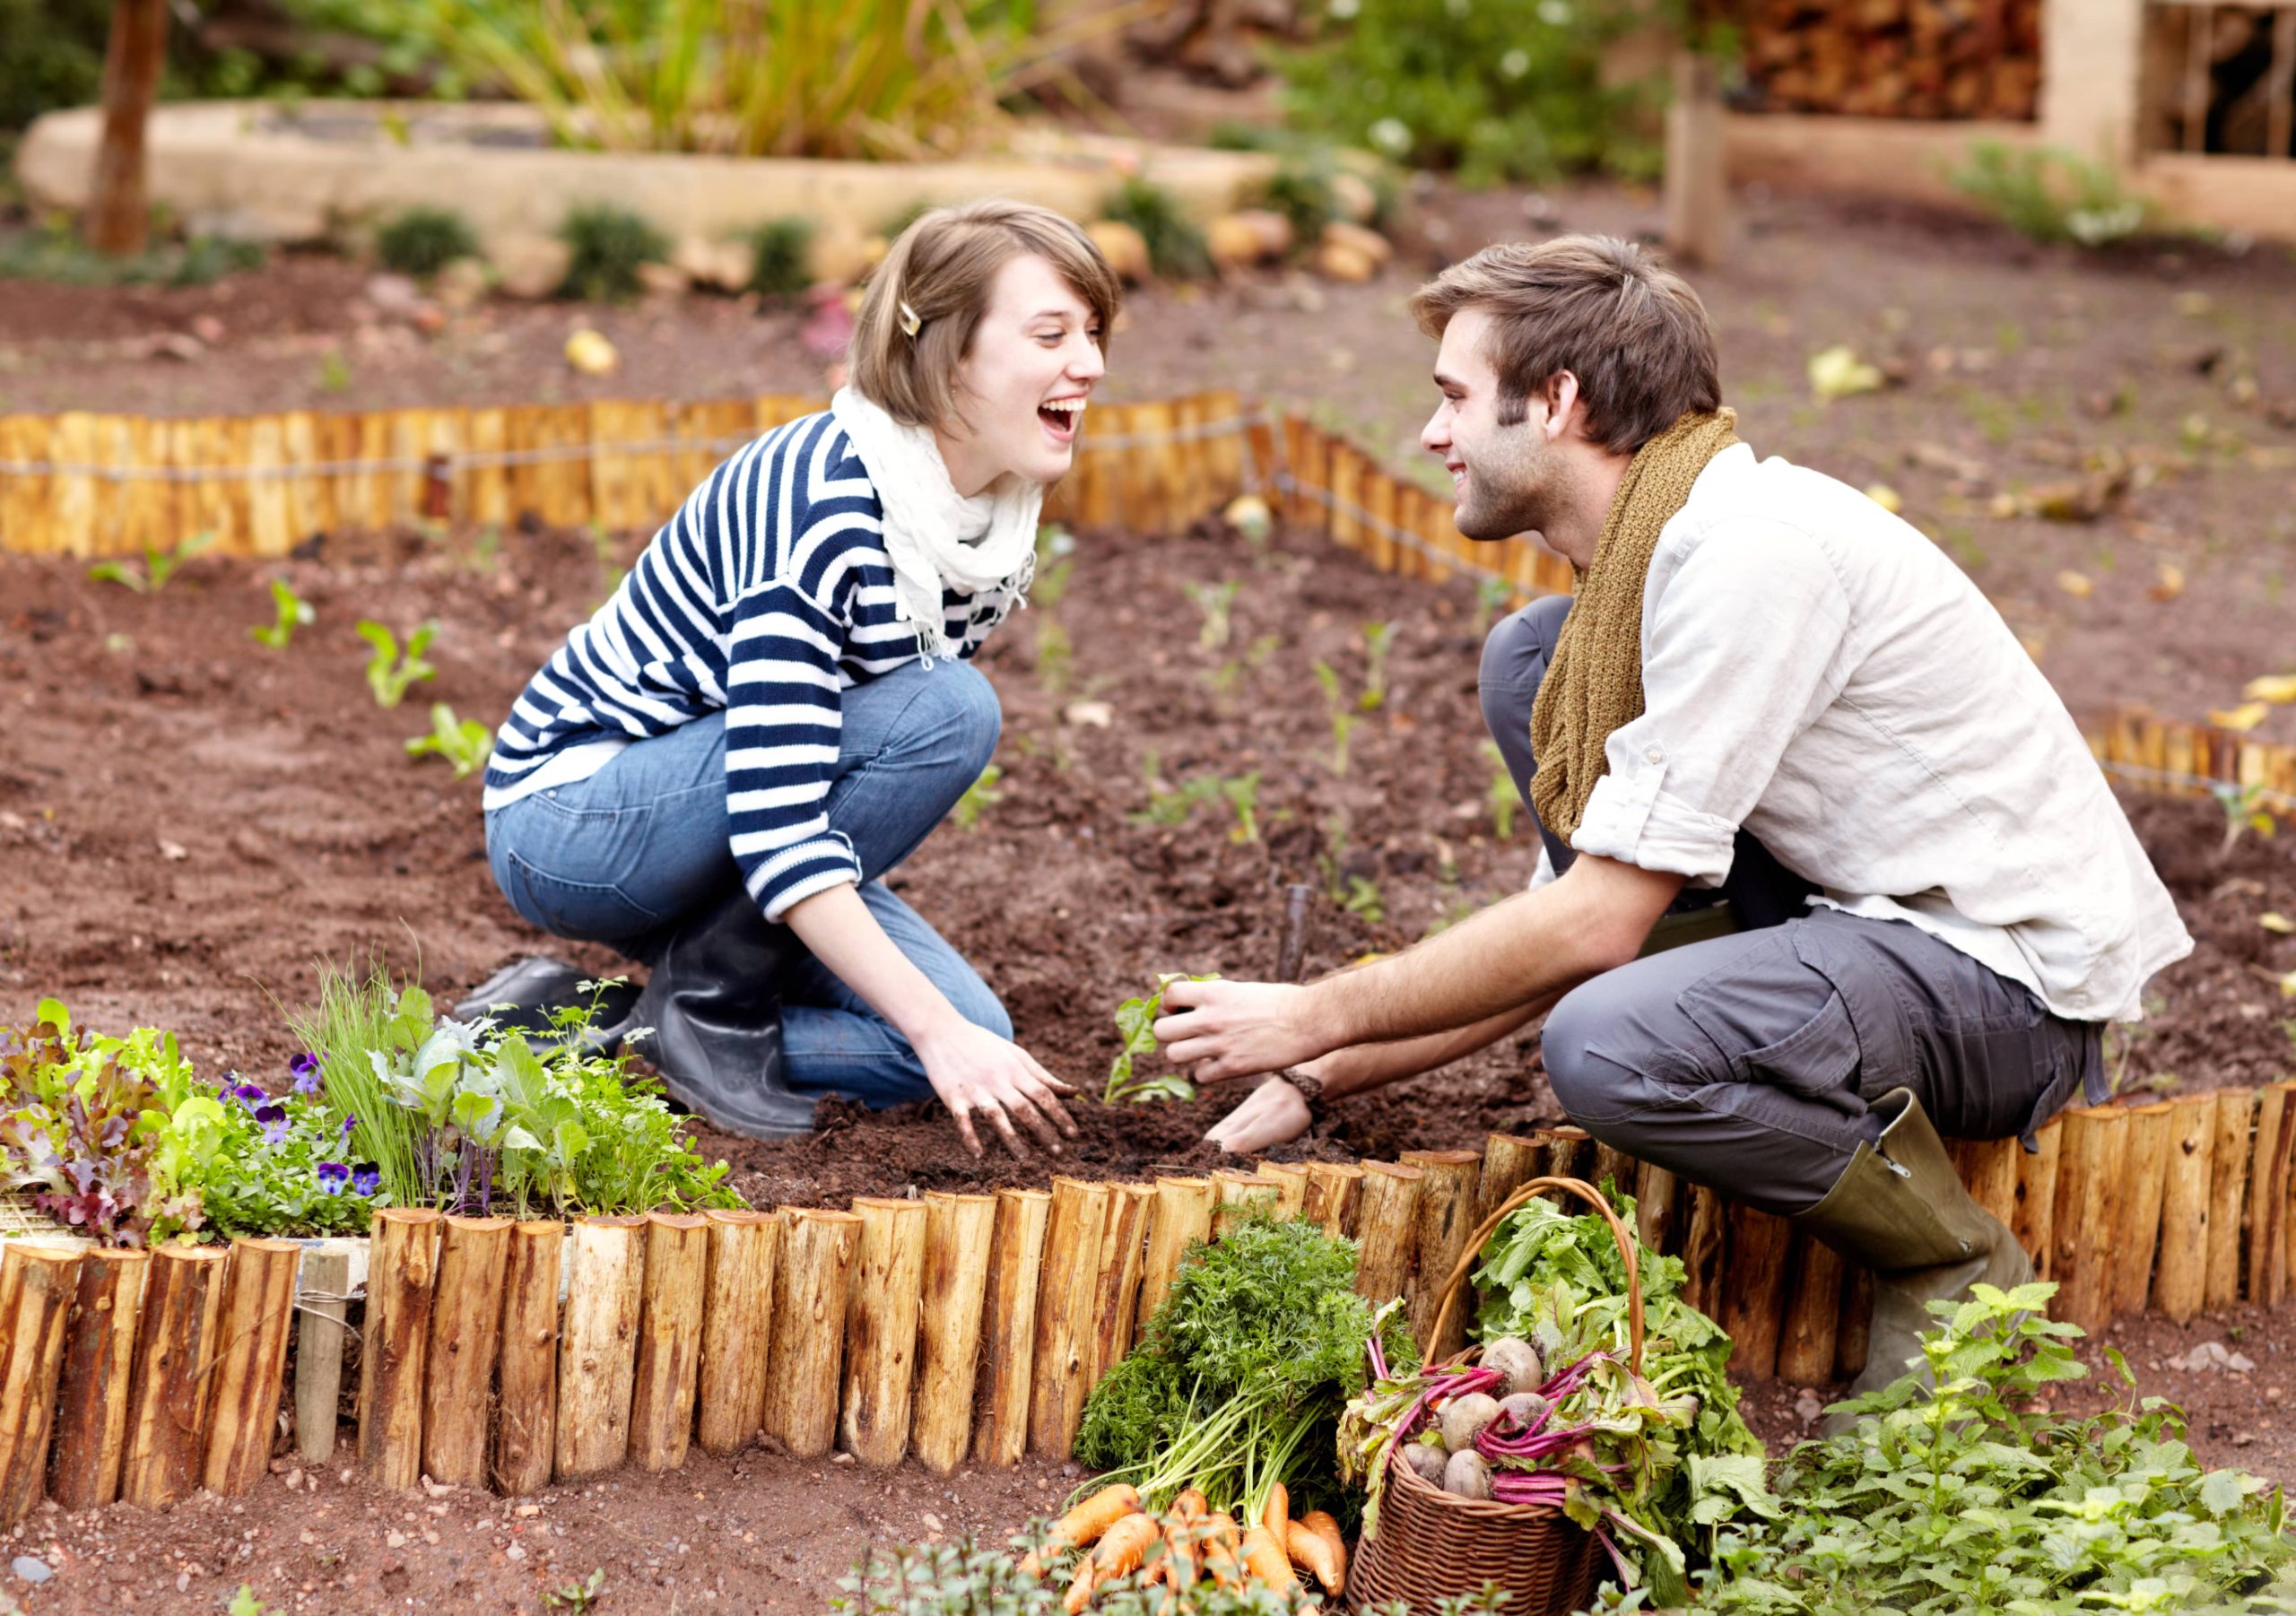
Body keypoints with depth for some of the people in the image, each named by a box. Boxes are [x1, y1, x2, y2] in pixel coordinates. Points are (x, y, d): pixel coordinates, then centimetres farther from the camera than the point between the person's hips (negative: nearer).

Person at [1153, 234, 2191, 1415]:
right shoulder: (1644, 551, 7)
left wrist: (1316, 1018, -13)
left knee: (1609, 1045, -33)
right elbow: (1568, 915, 12)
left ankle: (1959, 1277, -8)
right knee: (1531, 664, 5)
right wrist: (1324, 1080, 9)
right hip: (1858, 899, 9)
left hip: (2015, 975, -9)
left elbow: (1597, 922, -23)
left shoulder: (1746, 550, -23)